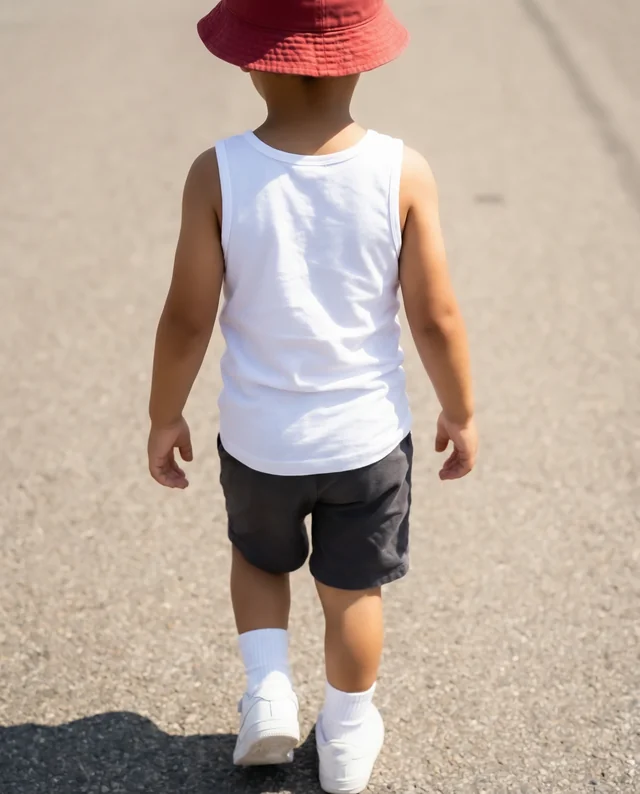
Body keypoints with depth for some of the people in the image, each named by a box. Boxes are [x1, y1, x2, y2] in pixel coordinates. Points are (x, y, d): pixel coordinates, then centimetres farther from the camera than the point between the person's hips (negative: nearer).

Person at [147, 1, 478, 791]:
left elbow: (187, 319, -12)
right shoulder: (403, 173, -18)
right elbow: (436, 318, -11)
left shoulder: (219, 173, -19)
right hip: (367, 435, 0)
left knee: (259, 557, 31)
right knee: (352, 589, 21)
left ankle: (268, 694, 19)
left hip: (259, 436, 0)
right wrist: (461, 412, 6)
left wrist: (164, 416, 4)